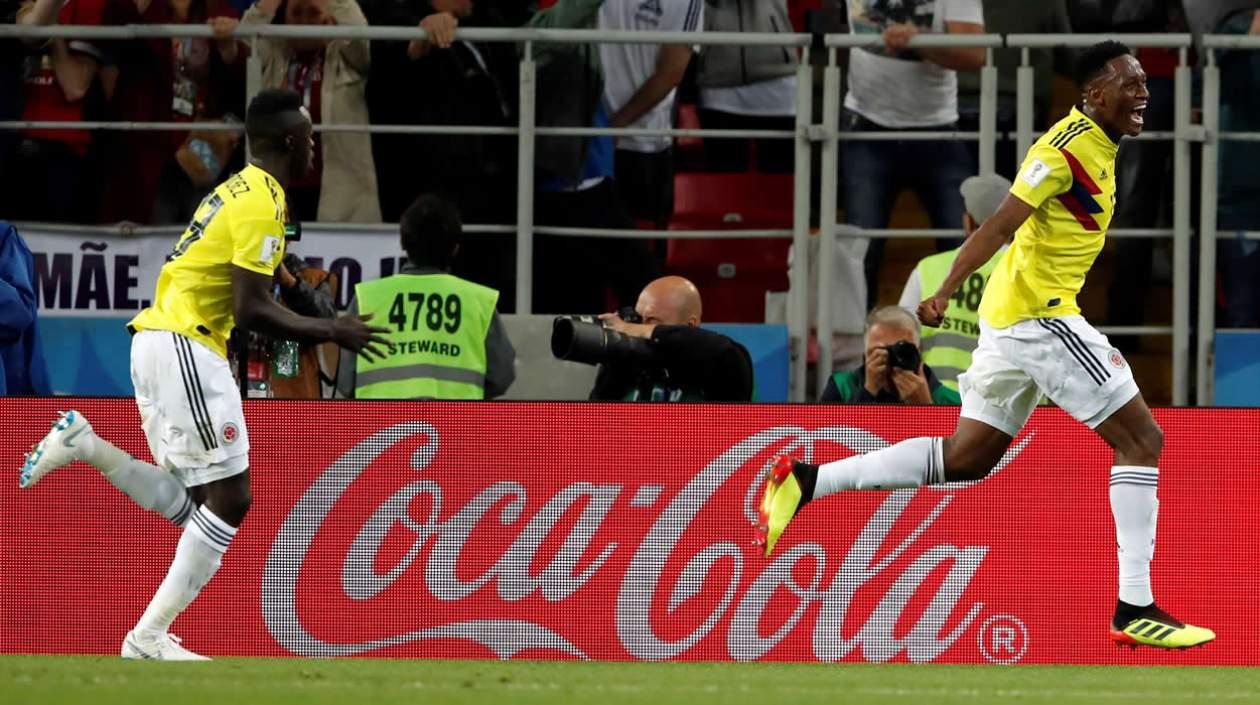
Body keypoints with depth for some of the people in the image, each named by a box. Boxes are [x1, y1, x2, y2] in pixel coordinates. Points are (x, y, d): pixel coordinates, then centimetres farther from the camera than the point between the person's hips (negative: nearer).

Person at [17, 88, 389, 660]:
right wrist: (331, 333, -11)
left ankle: (81, 444, 5)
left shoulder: (239, 189, 17)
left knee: (189, 502, 12)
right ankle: (149, 638, -9)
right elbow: (252, 310, -18)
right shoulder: (263, 204, -13)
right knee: (228, 500, -7)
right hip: (185, 346, -10)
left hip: (155, 339, 10)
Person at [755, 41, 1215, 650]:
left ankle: (806, 481, 9)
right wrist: (946, 293, -30)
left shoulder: (1095, 147, 14)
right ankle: (1134, 607, -8)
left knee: (965, 458, 11)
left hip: (1013, 318, 10)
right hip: (1039, 314, -10)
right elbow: (999, 227, -23)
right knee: (1141, 439, -6)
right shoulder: (1068, 146, -15)